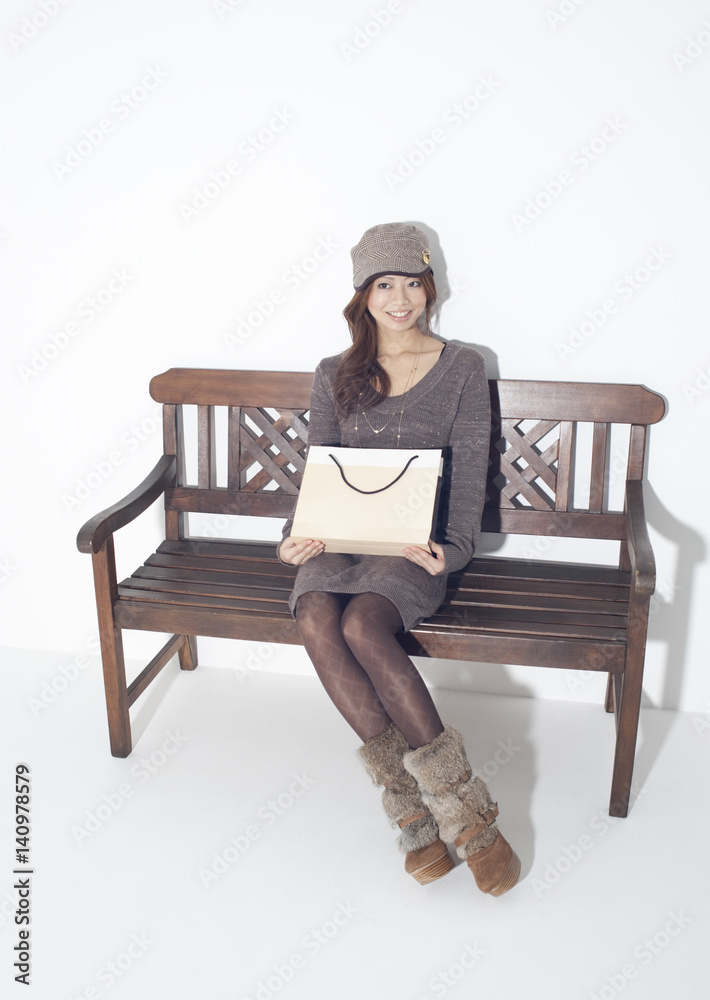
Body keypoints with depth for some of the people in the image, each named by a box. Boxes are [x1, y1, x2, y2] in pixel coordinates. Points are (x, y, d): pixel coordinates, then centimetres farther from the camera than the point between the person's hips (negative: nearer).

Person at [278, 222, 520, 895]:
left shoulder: (461, 368, 7)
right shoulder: (334, 376, 14)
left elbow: (469, 470, 2)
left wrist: (452, 548, -14)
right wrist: (299, 535, -7)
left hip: (417, 542, -2)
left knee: (362, 624, -33)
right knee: (315, 620, -30)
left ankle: (416, 798, -18)